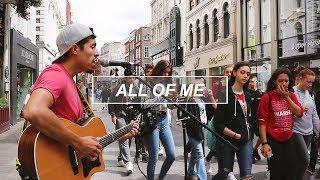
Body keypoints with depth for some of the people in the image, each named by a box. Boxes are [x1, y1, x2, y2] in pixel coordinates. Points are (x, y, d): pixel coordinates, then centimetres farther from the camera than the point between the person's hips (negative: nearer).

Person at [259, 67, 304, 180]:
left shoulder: (291, 96, 7)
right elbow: (262, 122, -11)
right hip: (273, 140, -5)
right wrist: (264, 143, -16)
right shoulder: (267, 97, -9)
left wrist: (287, 97, -12)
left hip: (289, 140, 5)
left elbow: (299, 113, -5)